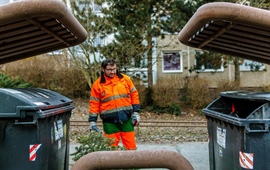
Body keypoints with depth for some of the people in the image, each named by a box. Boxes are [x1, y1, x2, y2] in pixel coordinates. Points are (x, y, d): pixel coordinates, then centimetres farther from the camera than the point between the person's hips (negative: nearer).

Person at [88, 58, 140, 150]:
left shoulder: (125, 79, 4)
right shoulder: (98, 84, 0)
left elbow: (134, 95, 9)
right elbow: (94, 104, 3)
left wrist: (136, 112, 4)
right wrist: (92, 122, 0)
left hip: (127, 119, 1)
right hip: (110, 121, -1)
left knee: (131, 146, 6)